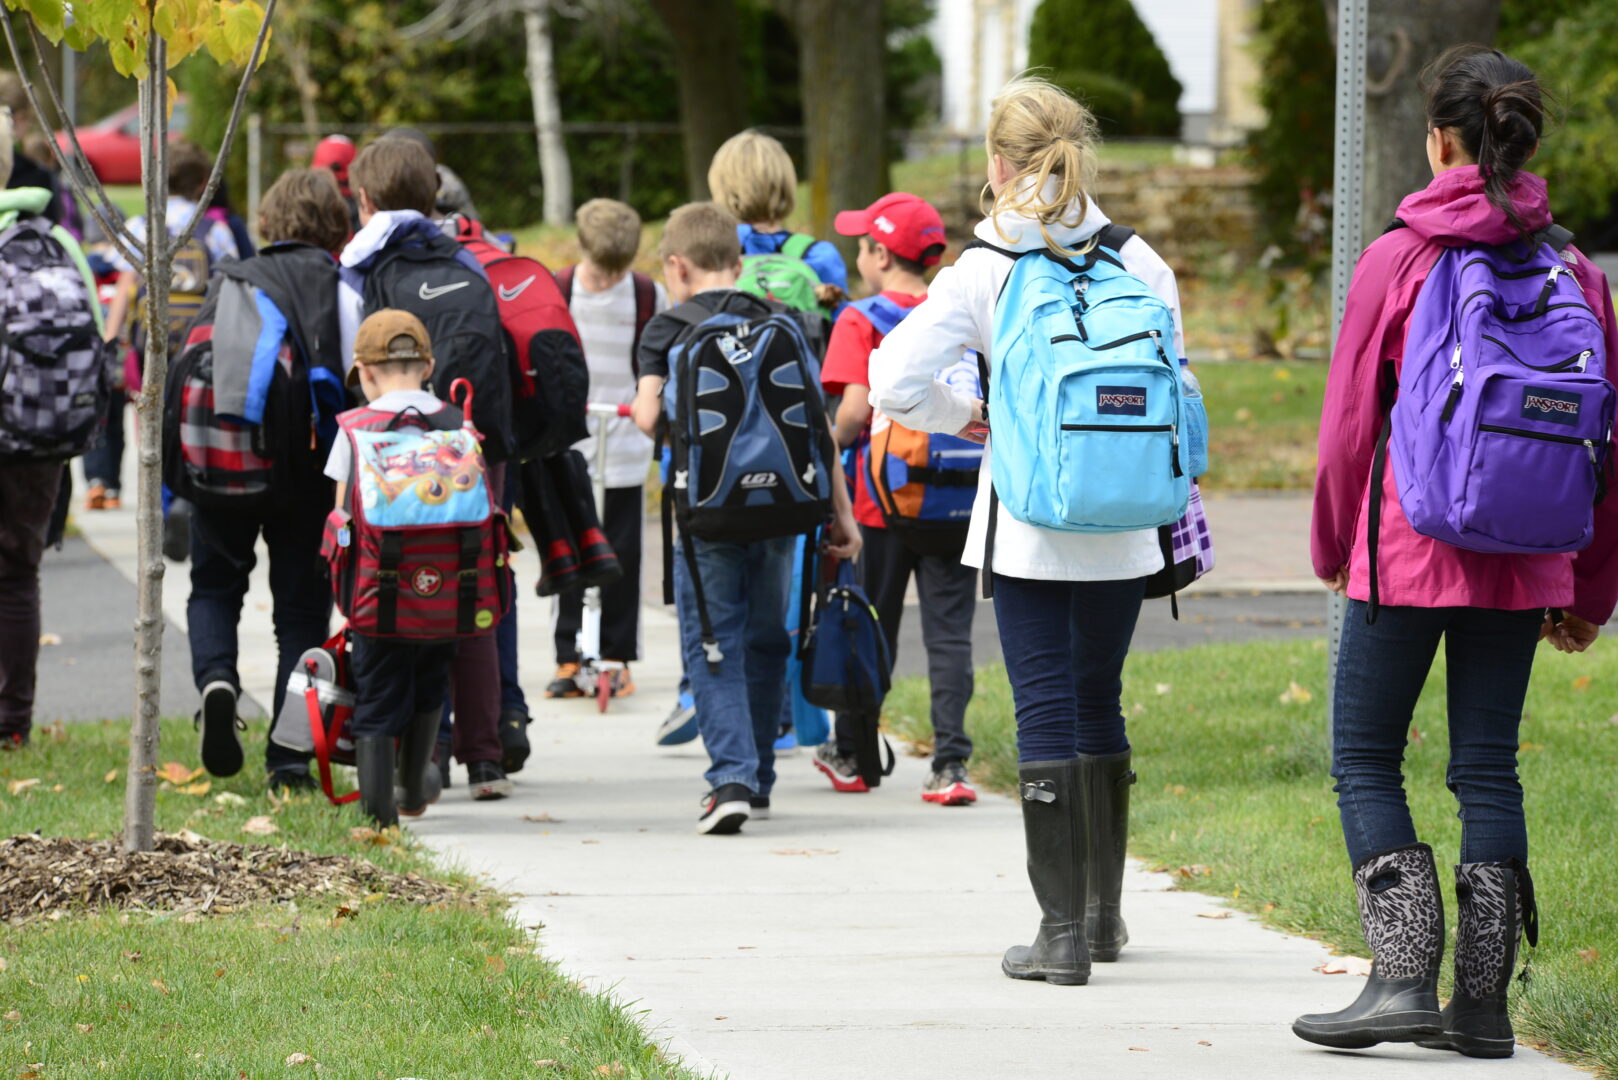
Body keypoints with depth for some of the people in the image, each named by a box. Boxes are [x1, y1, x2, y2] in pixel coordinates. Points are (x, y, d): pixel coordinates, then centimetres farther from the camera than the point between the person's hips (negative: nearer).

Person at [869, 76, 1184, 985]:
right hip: (1122, 532, 3)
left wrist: (962, 416, 5)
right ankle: (1103, 912, 27)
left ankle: (1063, 930, -5)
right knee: (1099, 704, 17)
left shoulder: (985, 271, -9)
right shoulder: (1141, 263, 0)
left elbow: (896, 380, -13)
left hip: (1028, 528, -3)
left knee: (1047, 712, -1)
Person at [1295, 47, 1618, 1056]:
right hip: (1523, 568, 4)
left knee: (1366, 762, 5)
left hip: (1409, 555, -4)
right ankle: (1484, 1000, 6)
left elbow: (1349, 420, -2)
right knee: (1489, 767, 9)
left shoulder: (1398, 260, -7)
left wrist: (1334, 546, 13)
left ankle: (1404, 976, -7)